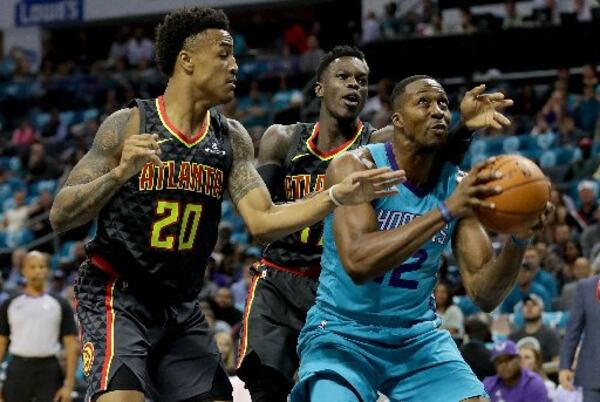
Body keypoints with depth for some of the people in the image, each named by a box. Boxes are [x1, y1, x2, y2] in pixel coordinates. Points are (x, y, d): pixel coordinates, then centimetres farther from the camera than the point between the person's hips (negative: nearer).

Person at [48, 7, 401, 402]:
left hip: (181, 306, 6)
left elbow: (263, 221, -4)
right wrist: (120, 173, -29)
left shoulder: (231, 139, 3)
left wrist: (337, 196, -16)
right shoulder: (128, 125, -12)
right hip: (117, 296, -6)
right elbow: (60, 217, -13)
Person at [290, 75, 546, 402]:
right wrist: (445, 211, -39)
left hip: (418, 337, 5)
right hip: (343, 333, -4)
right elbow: (357, 263, -33)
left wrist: (518, 241, -26)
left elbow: (483, 295, -6)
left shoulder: (459, 185, -4)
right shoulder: (355, 167, -17)